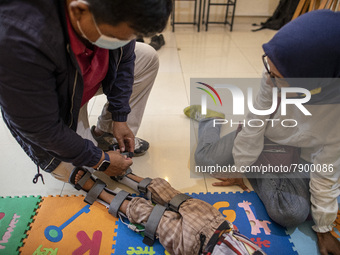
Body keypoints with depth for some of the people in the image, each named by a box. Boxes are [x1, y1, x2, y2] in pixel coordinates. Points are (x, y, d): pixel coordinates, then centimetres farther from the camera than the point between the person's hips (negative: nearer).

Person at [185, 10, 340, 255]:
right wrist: (240, 167, -8)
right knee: (204, 158, -2)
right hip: (262, 137, 2)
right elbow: (255, 124, -20)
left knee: (292, 214, -23)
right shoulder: (276, 75, -32)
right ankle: (208, 118, 28)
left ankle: (256, 172, 3)